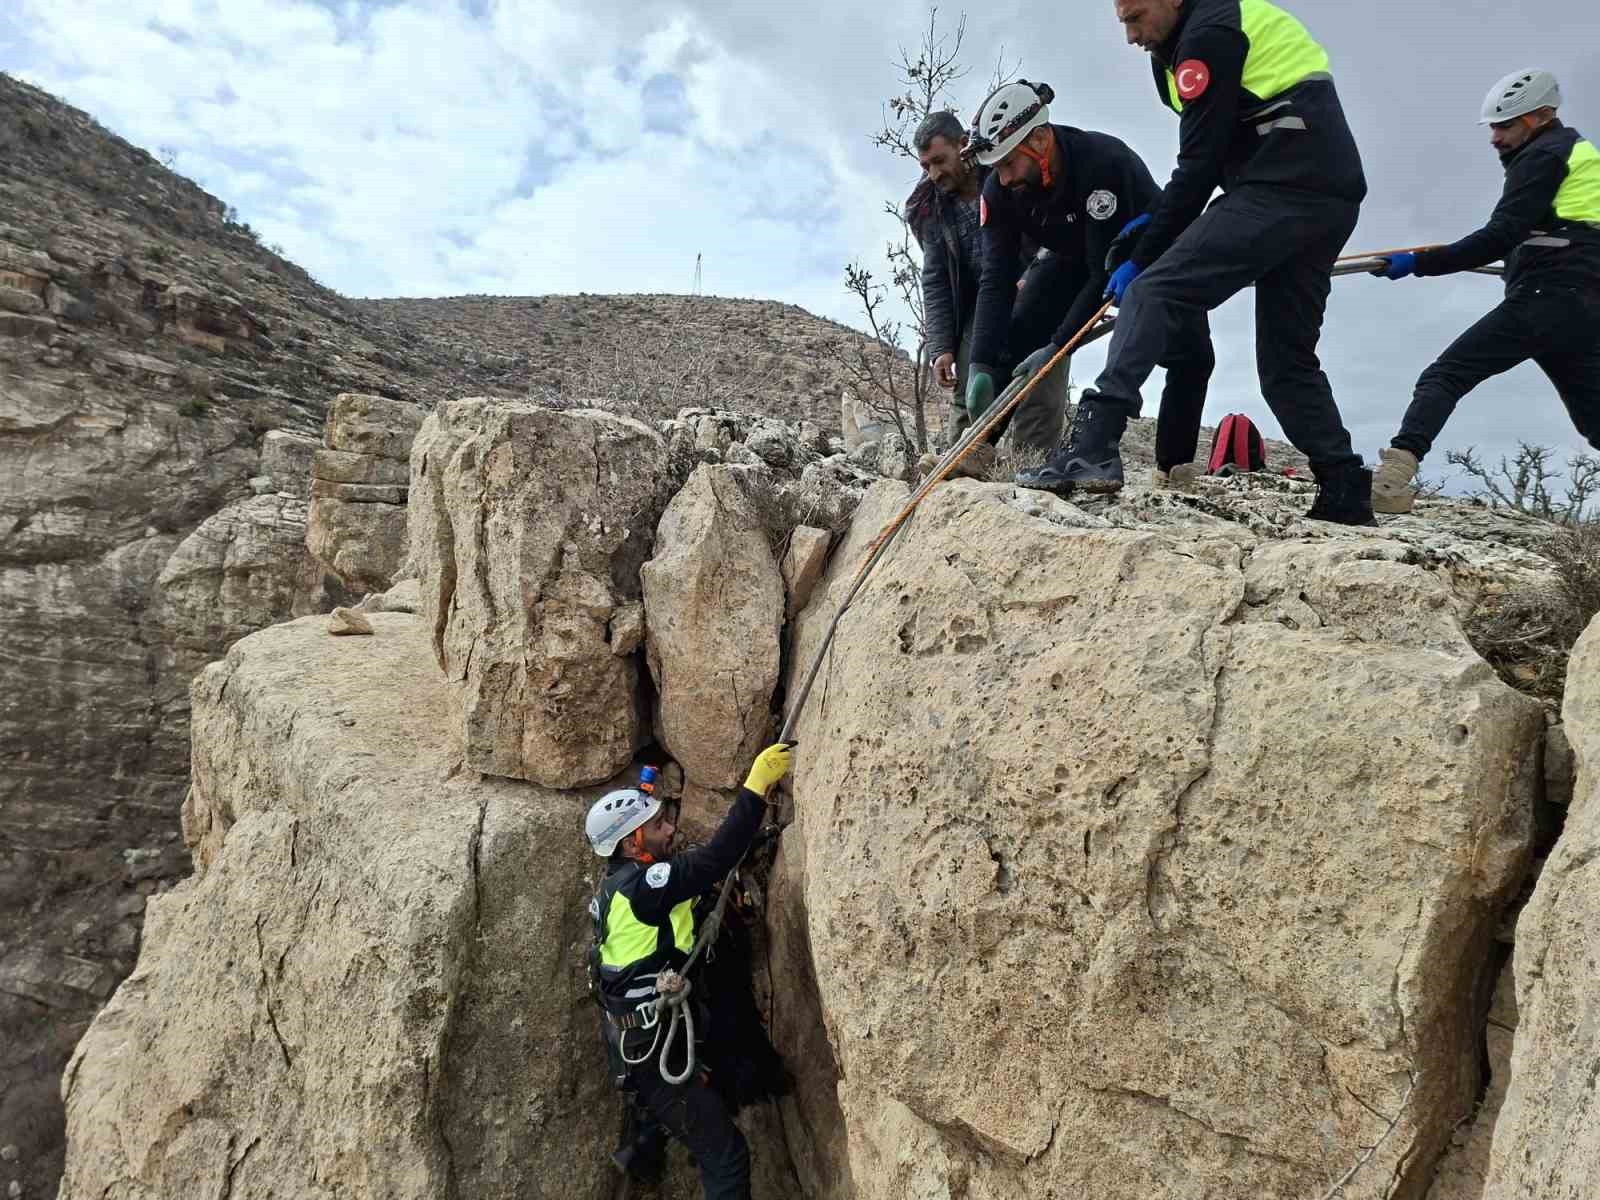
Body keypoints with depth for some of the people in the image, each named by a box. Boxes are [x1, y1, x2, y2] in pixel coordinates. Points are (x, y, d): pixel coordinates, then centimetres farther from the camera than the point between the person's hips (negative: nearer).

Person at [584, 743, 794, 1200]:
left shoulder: (624, 882, 7)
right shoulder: (640, 885, -23)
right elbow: (716, 858, -32)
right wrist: (757, 785, -31)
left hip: (638, 1037, 10)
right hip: (649, 1047, -10)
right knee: (726, 1156, -5)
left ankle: (644, 1144, 47)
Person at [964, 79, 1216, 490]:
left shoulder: (1103, 161, -40)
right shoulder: (999, 189, -23)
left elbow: (1107, 271, -38)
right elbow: (996, 281, -24)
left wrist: (1058, 346, -42)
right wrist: (980, 364, -34)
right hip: (1076, 260, 5)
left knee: (1191, 355, -21)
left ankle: (1173, 466, -10)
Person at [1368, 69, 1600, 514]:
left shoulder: (1543, 155, 0)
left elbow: (1501, 236, -14)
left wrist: (1419, 263, -18)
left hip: (1546, 299, -9)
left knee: (1444, 377, -13)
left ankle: (1393, 478, -30)